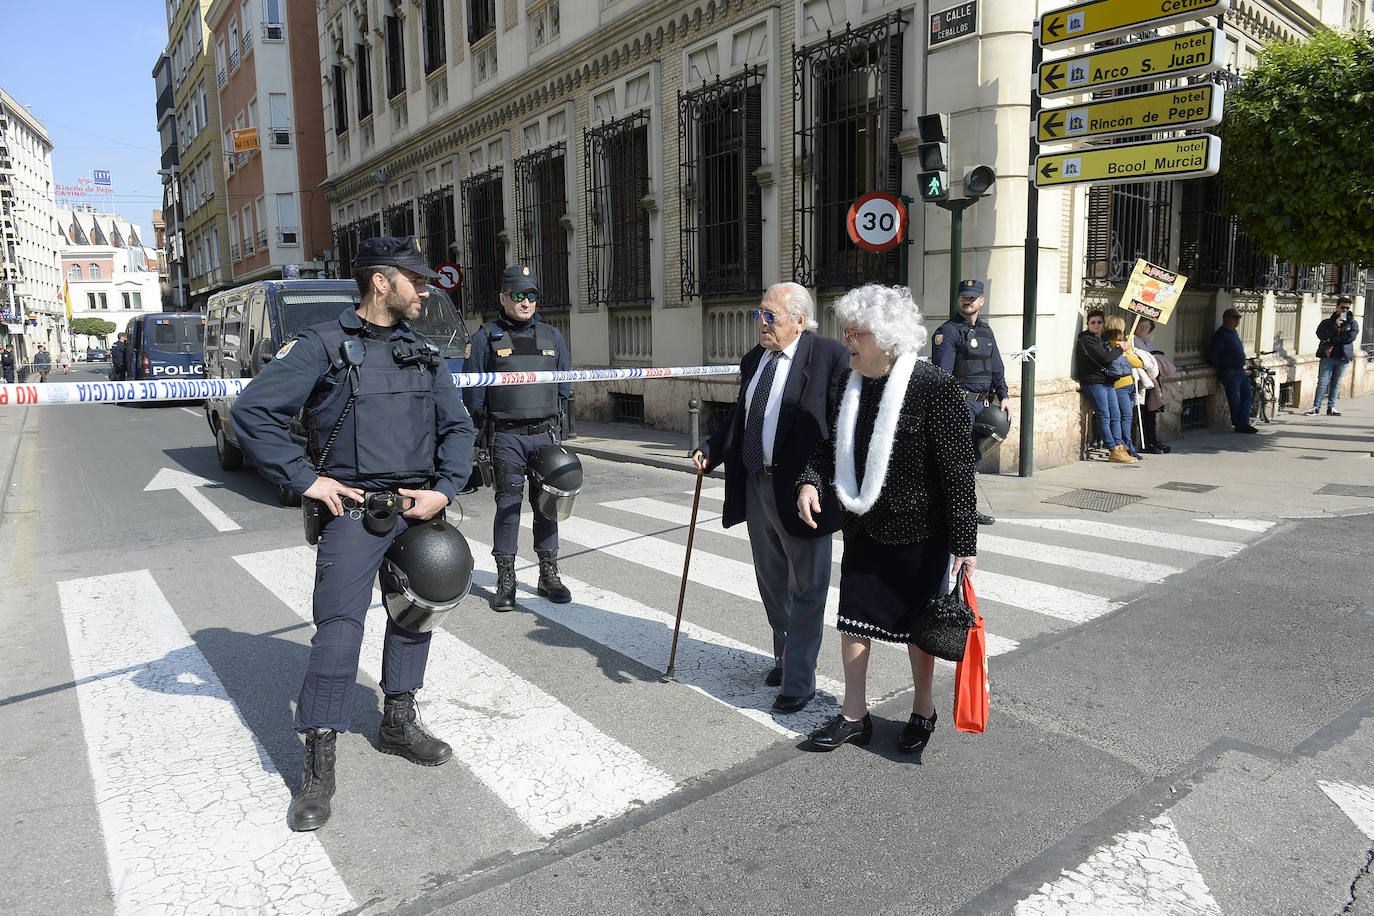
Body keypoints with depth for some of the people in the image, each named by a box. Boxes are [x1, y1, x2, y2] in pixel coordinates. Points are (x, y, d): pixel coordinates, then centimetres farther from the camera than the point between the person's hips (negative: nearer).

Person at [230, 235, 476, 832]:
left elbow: (457, 427, 13)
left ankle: (398, 723, 32)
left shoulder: (423, 354, 12)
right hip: (353, 510, -6)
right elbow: (253, 410, -10)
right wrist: (305, 480, -12)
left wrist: (445, 489, -2)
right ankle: (318, 768, 0)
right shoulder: (324, 345, -5)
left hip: (418, 509, 6)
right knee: (339, 627, -10)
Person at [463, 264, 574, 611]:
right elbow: (472, 388, 2)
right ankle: (505, 582, 7)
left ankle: (549, 576, 17)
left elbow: (565, 383, 17)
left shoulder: (552, 336, 11)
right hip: (506, 436, -3)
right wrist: (487, 425, 4)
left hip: (546, 433, 3)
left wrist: (552, 420, 13)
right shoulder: (486, 338, 1)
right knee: (508, 504, -2)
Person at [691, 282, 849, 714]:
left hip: (801, 489, -7)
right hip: (756, 485, 8)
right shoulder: (753, 360, 11)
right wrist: (710, 451, 5)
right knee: (772, 584, 21)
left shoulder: (830, 356, -12)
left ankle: (798, 682, 19)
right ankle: (785, 657, 41)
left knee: (805, 590, 7)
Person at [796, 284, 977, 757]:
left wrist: (964, 542, -16)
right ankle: (854, 716, 28)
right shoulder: (850, 384, 2)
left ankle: (923, 713, 34)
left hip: (918, 532, -6)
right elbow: (830, 444, 12)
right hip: (863, 527, 6)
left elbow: (958, 470, -17)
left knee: (917, 624, 11)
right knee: (853, 617, 11)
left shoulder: (935, 387, -18)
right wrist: (812, 481, -9)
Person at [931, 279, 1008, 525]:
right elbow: (942, 374, -14)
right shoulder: (947, 331, -7)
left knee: (974, 457, 13)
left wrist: (1003, 397, 9)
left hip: (983, 403, 8)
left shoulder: (986, 331, 17)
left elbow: (997, 367, 20)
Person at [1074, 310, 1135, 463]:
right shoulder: (1086, 339, -8)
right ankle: (1114, 451, -6)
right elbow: (1105, 357, -17)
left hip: (1108, 382, 9)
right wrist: (1120, 349, -4)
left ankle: (1120, 448, 7)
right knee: (1104, 417, -8)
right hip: (1094, 382, -9)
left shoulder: (1103, 340, 20)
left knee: (1116, 416, 4)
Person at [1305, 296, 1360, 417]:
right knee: (1323, 382, -6)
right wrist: (1335, 325, -14)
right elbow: (1320, 334, -8)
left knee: (1336, 383, 5)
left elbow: (1351, 337, -6)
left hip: (1343, 357, 2)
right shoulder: (1327, 322, 10)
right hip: (1328, 356, -1)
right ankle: (1316, 407, -5)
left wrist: (1332, 339, -9)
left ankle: (1331, 408, 9)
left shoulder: (1353, 323, 12)